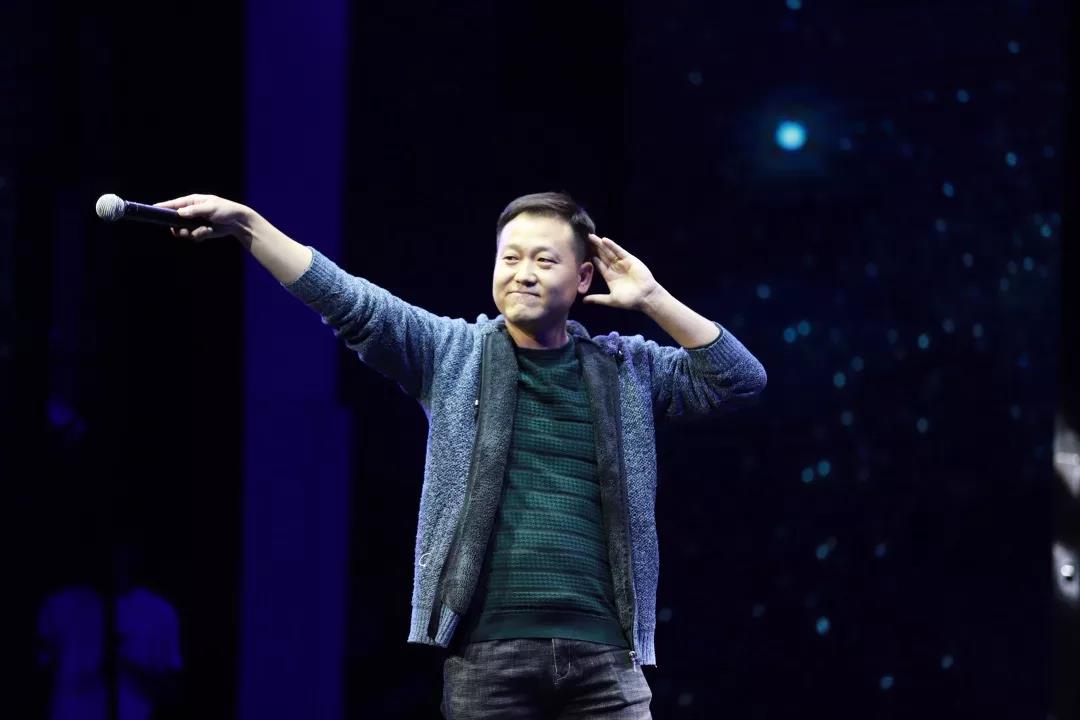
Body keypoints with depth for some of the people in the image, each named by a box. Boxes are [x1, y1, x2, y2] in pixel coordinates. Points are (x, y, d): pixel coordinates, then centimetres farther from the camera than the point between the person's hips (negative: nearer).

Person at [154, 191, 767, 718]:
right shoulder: (452, 354, 8)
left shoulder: (626, 371, 13)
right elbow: (349, 301, -1)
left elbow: (741, 382, 8)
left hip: (603, 655, 1)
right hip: (486, 656, -1)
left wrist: (653, 299, 1)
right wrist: (246, 223, -11)